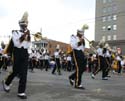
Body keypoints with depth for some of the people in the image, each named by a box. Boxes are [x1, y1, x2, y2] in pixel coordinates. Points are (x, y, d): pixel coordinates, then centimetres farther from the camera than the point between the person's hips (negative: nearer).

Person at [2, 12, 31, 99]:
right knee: (16, 71, 5)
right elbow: (16, 43, -13)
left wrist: (28, 35, -8)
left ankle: (21, 92, 5)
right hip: (17, 52, -3)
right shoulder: (15, 32, 1)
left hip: (25, 53, 4)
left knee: (24, 73, -1)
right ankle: (6, 82, 36)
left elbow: (28, 45, 3)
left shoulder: (27, 34, 12)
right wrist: (24, 35, -17)